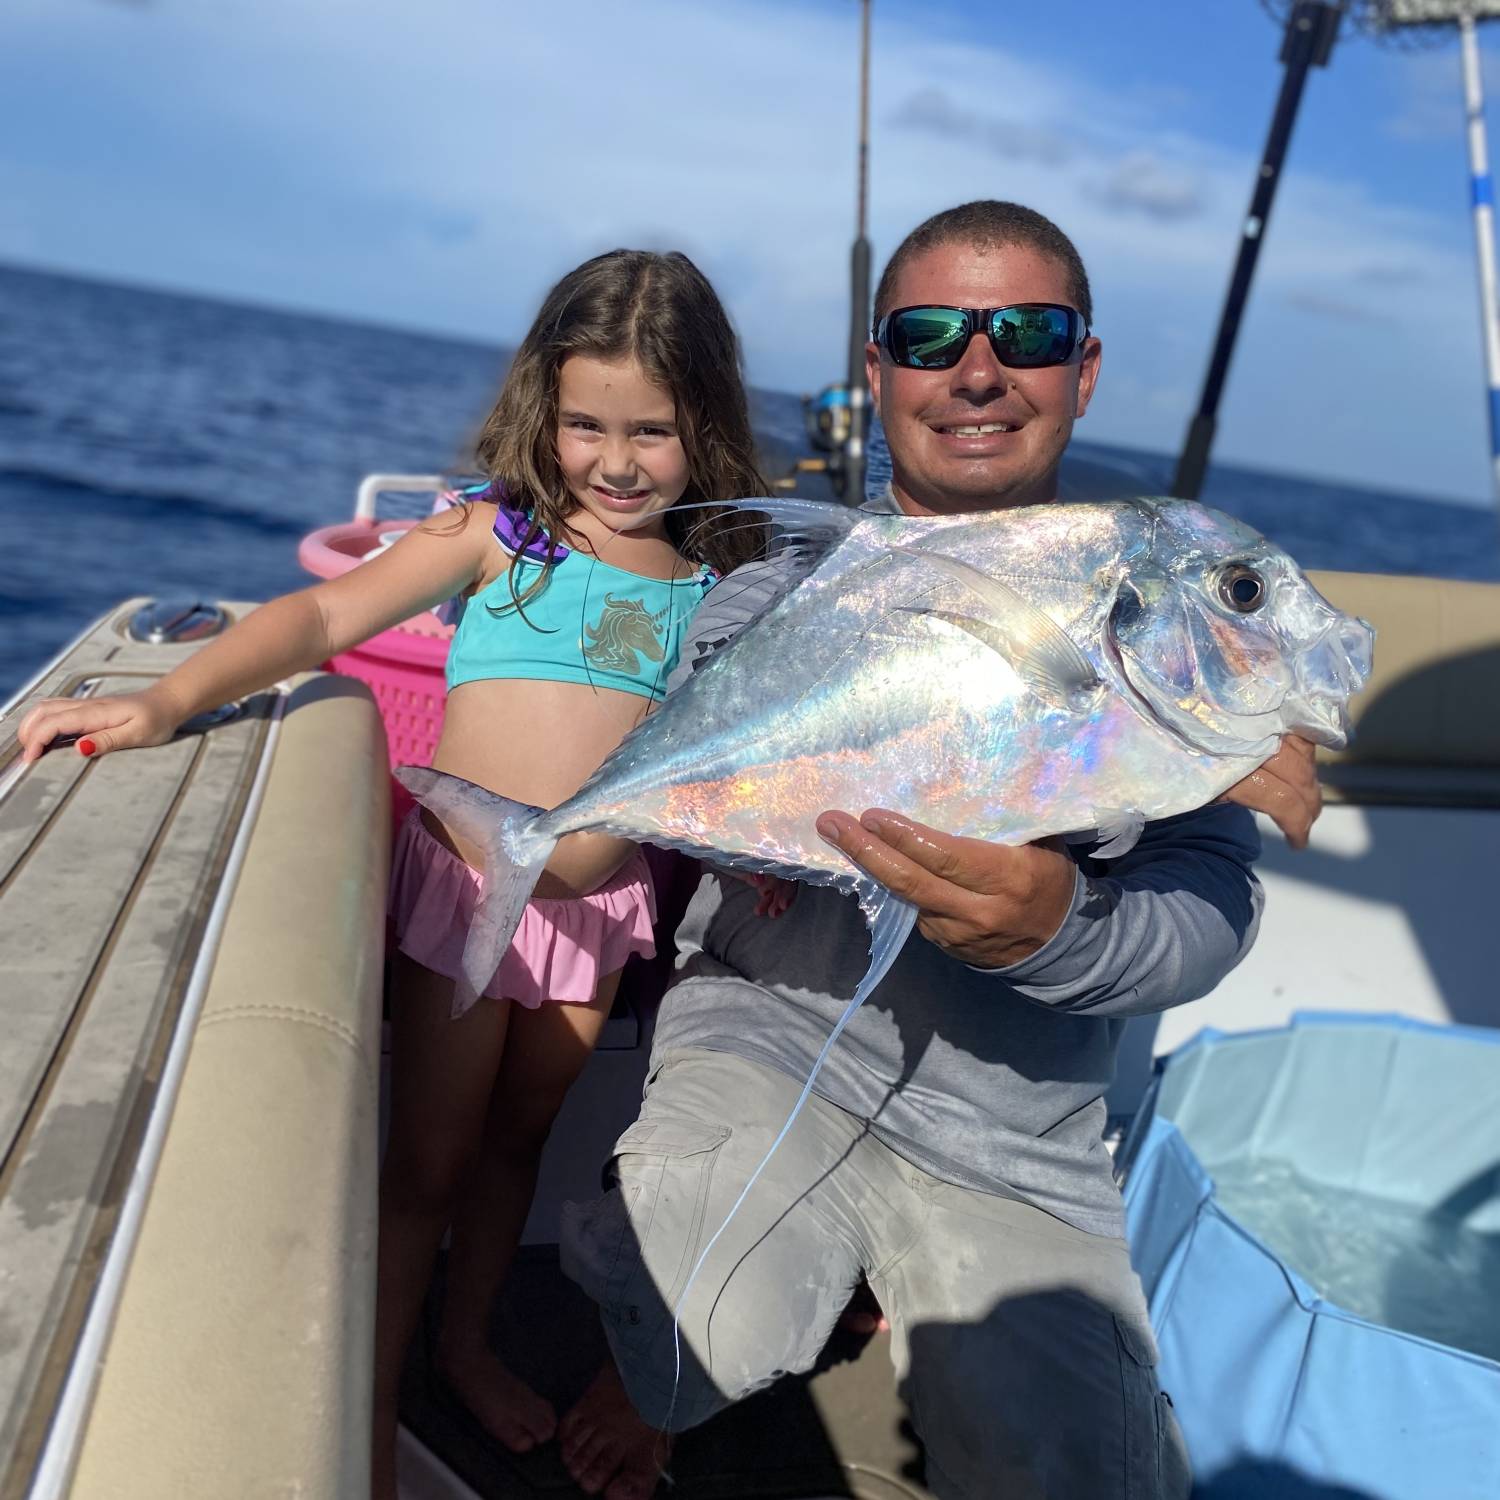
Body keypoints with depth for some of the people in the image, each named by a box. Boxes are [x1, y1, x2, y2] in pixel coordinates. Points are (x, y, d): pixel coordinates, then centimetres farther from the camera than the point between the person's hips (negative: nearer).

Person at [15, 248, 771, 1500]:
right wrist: (167, 702, -21)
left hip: (601, 908, 3)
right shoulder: (503, 532, -6)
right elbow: (323, 617, -11)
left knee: (519, 1138, 21)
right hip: (465, 883, -3)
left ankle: (466, 1342, 46)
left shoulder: (712, 580, 4)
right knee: (424, 1162, 10)